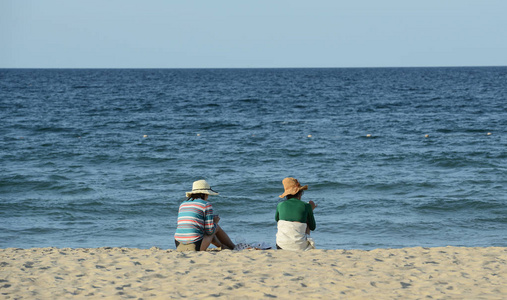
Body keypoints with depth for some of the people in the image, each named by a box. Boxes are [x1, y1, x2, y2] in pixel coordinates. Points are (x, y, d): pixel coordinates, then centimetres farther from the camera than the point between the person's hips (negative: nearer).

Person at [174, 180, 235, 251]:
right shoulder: (207, 205, -3)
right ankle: (233, 248, 40)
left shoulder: (182, 205, 15)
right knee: (217, 227, 22)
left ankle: (223, 247, 52)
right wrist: (215, 222, 16)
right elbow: (210, 231, -6)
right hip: (195, 247, -6)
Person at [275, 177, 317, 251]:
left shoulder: (280, 205, 2)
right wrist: (311, 209, 24)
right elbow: (313, 227, 11)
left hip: (281, 245, 1)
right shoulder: (306, 206, -2)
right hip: (299, 247, -1)